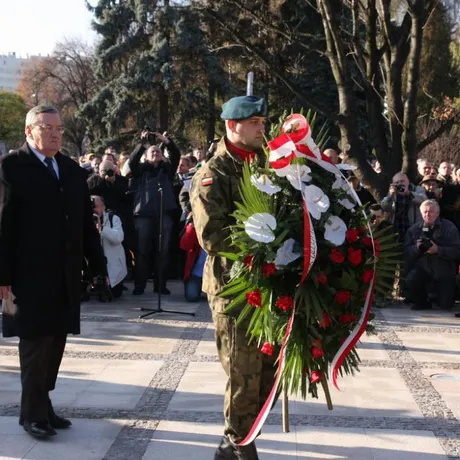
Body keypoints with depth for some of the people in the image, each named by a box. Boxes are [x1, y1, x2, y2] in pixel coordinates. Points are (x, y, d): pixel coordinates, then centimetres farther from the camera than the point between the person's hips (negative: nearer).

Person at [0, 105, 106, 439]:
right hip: (30, 274, -5)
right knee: (36, 344, 2)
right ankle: (33, 413, 15)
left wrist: (99, 264, 10)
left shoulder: (73, 170, 12)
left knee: (54, 343, 11)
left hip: (65, 274, 6)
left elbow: (86, 222, 12)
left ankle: (42, 405, 23)